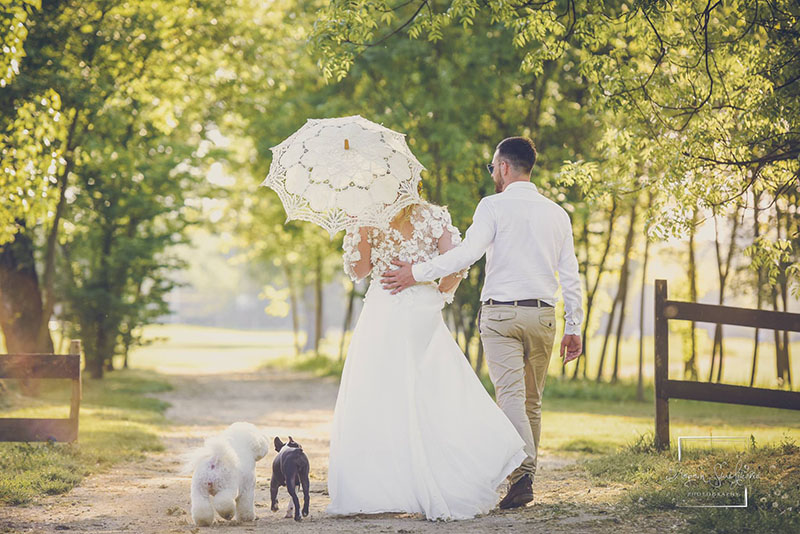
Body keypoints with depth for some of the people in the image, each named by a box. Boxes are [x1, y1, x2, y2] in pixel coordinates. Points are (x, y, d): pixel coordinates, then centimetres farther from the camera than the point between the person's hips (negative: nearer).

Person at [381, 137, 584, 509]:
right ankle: (525, 476, 16)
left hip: (500, 314, -4)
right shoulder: (557, 213, 11)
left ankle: (522, 471, -26)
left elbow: (468, 252, -17)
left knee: (510, 395, -10)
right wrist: (574, 327, 14)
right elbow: (570, 275, 9)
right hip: (542, 314, 4)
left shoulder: (494, 206, -4)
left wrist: (417, 273, -12)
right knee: (532, 401, 13)